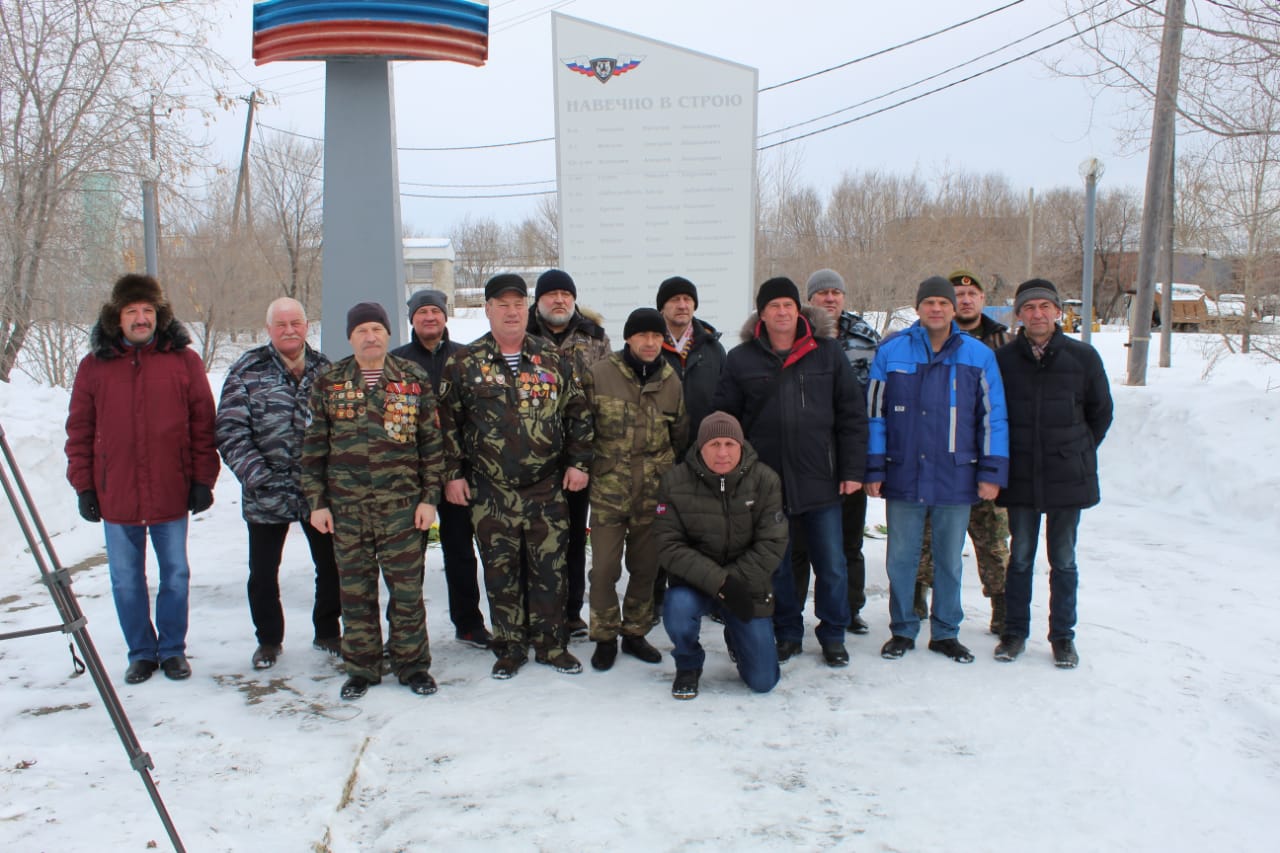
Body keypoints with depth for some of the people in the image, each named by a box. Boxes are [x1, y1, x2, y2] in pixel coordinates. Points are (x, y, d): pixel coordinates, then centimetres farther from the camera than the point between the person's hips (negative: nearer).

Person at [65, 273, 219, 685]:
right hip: (116, 497, 1)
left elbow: (204, 425, 0)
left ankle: (173, 649, 25)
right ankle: (141, 652, 25)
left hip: (171, 494, -1)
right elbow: (79, 431, 5)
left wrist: (203, 479, -3)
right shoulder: (94, 366, 2)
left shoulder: (184, 361, -1)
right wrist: (84, 486, 2)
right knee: (126, 581, 10)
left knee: (175, 575, 9)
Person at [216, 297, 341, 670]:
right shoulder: (248, 371, -4)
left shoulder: (324, 369, 4)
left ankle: (327, 632, 31)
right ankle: (269, 639, 32)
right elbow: (230, 432, -9)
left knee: (332, 566, 10)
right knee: (263, 574, 11)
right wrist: (257, 476, -16)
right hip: (266, 495, -2)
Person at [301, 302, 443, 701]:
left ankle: (411, 663, 18)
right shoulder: (328, 383, 5)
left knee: (407, 588, 3)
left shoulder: (415, 380, 4)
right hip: (345, 506, 1)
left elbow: (430, 442, 4)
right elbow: (314, 446, 6)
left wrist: (429, 497, -1)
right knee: (355, 589, 9)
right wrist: (316, 502, 1)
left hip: (401, 504, -1)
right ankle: (361, 667, 22)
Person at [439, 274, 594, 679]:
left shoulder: (552, 358, 5)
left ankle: (551, 643, 22)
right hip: (491, 493, -1)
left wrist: (578, 462, 2)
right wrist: (452, 473, -2)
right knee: (501, 571, 7)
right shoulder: (464, 363, 1)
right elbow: (447, 421, 3)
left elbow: (578, 413, 8)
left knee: (550, 569, 6)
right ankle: (510, 647, 21)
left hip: (548, 489, 1)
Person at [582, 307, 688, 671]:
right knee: (605, 568, -1)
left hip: (654, 491, 3)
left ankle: (635, 633, 28)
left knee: (646, 568, 11)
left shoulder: (671, 381, 7)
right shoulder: (598, 375, -5)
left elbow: (680, 435, 18)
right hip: (608, 489, -3)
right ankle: (605, 638, 16)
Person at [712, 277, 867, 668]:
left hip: (821, 481, 0)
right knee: (775, 565, 11)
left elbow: (852, 414, 4)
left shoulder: (827, 353, 2)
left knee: (831, 564, 6)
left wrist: (852, 469, -1)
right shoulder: (741, 359, 2)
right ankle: (787, 633, 27)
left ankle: (833, 635, 23)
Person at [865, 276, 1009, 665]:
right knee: (901, 559, 8)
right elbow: (874, 412, 2)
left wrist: (992, 472, 0)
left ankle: (945, 632, 26)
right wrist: (874, 469, -2)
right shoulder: (891, 351, 0)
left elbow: (993, 417, 4)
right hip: (903, 478, 0)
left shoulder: (979, 355, 2)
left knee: (949, 560, 12)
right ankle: (902, 629, 23)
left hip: (956, 479, 1)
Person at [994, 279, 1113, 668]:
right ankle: (1015, 632, 20)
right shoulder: (1003, 358, -1)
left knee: (1063, 560, 9)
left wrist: (1079, 451, 8)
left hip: (1069, 476, 0)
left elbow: (1101, 411, 10)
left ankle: (1062, 636, 20)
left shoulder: (1082, 356, -1)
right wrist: (1003, 459, 6)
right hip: (1020, 478, 0)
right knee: (1020, 557, 9)